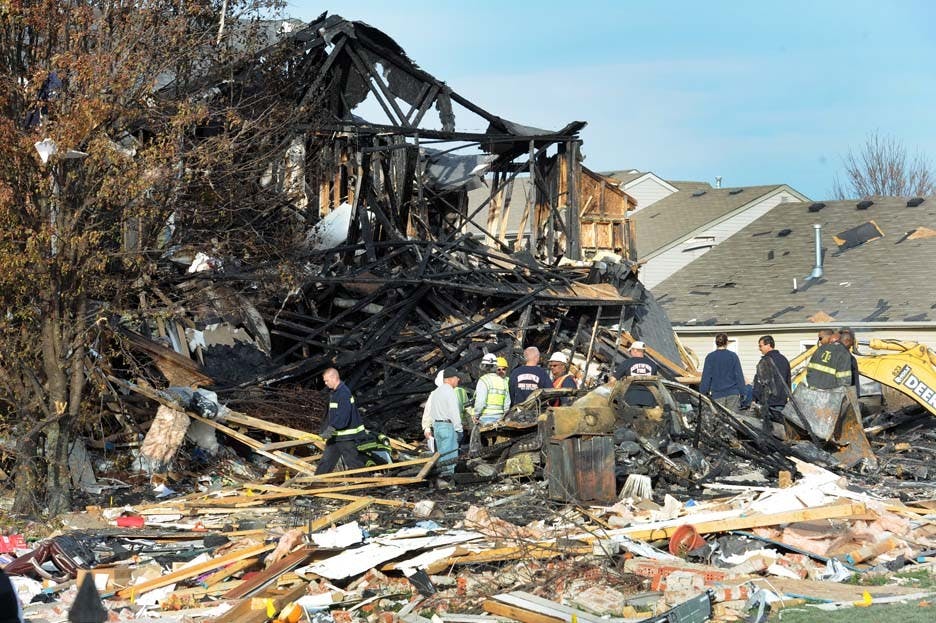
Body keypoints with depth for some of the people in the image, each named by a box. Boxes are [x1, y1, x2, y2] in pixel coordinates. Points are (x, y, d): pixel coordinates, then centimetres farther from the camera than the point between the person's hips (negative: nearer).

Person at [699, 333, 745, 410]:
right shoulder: (733, 356, 2)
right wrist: (741, 392, 10)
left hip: (717, 395, -1)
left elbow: (706, 377, 0)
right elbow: (739, 375, 5)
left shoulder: (710, 357, -1)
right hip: (733, 393, 1)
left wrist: (703, 392, 6)